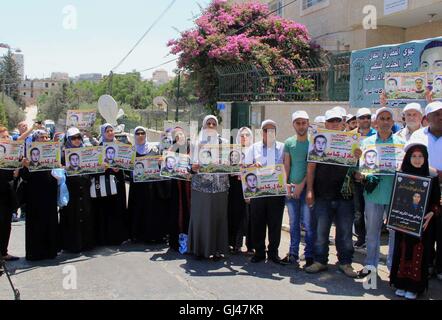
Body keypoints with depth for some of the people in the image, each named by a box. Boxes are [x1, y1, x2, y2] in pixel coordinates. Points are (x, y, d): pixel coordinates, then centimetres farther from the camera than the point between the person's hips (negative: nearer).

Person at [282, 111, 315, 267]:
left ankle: (309, 255, 8)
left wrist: (301, 184, -11)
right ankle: (293, 254, 18)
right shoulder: (289, 142, 8)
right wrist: (286, 184, -3)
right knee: (293, 223, 10)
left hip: (307, 186, -3)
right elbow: (286, 165, 7)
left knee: (308, 223, -2)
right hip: (291, 188, 4)